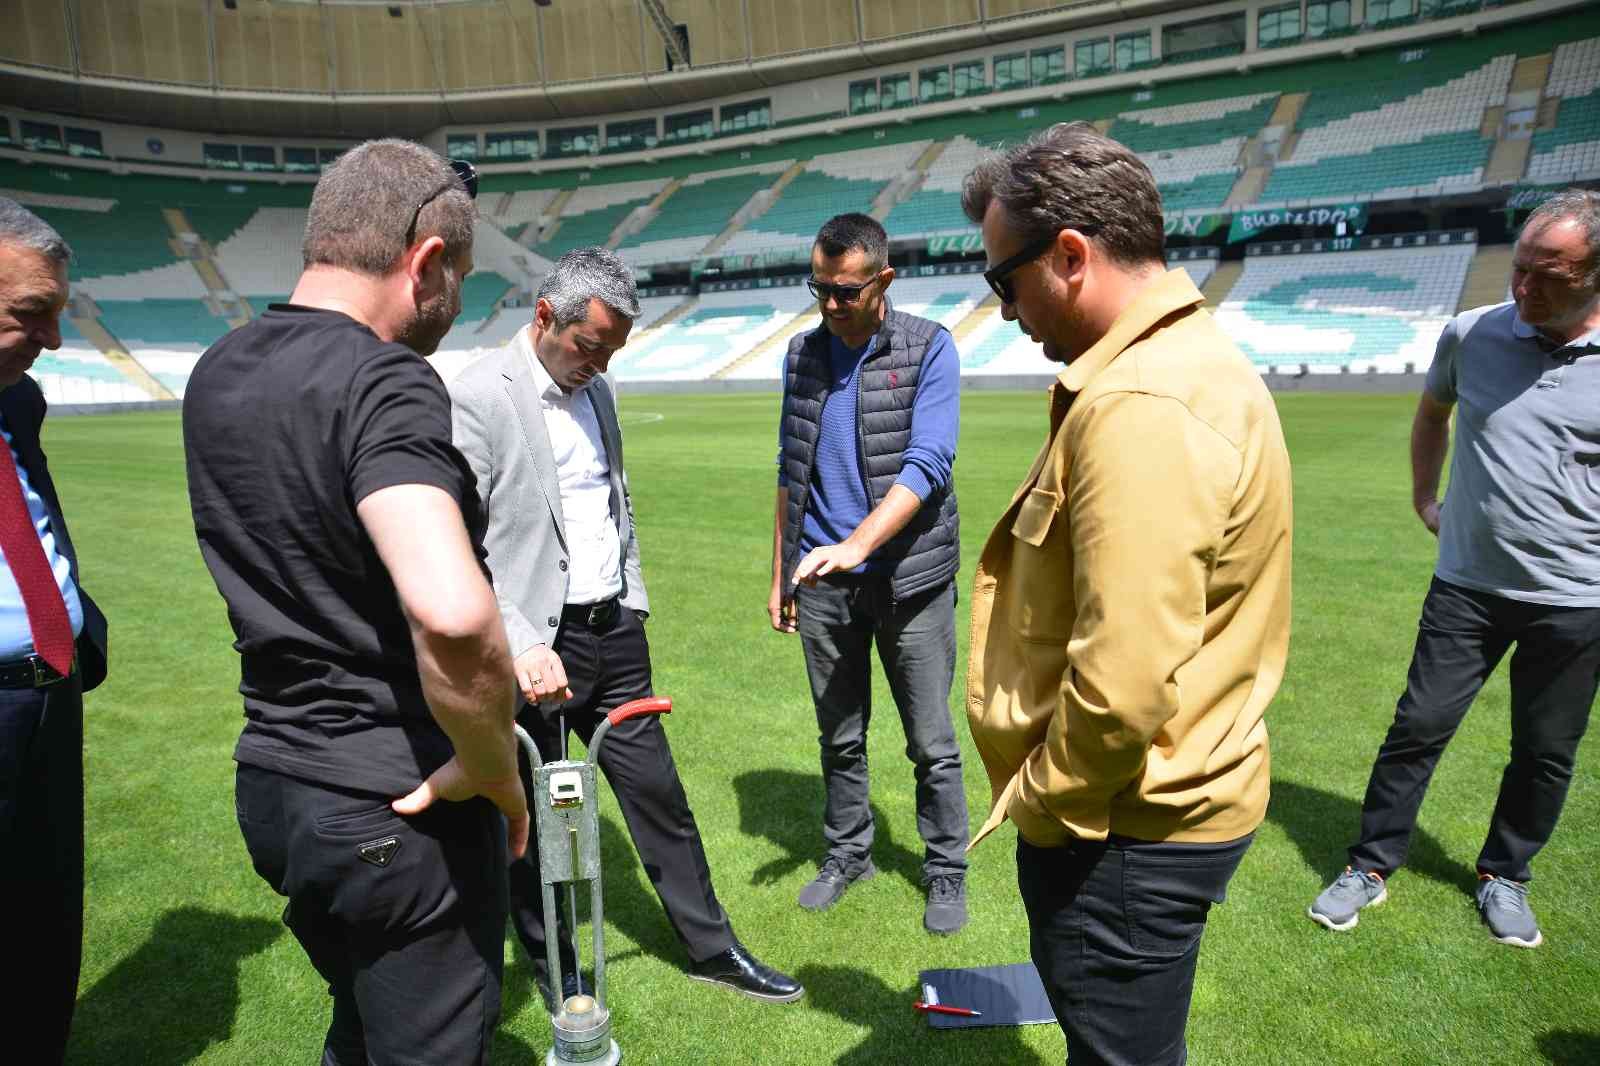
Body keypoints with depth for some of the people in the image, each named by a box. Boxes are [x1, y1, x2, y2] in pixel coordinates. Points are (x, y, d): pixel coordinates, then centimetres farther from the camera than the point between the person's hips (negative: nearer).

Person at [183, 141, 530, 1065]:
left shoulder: (216, 375, 4)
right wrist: (493, 770, -22)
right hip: (398, 810, -8)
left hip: (271, 784, 8)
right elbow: (454, 614, -38)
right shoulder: (386, 384, -23)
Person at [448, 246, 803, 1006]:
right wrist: (521, 646, -27)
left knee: (657, 793, 15)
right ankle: (554, 968, 34)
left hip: (614, 630, 7)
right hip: (535, 649, -6)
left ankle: (711, 947, 31)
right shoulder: (477, 397, -13)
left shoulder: (595, 390, 10)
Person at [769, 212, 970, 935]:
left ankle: (946, 872, 27)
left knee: (931, 744, 7)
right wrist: (780, 574, 12)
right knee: (839, 736, 16)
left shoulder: (929, 349, -7)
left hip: (909, 577, -4)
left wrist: (855, 544, -29)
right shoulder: (803, 354, 8)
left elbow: (927, 464, -18)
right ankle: (847, 854, 35)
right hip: (823, 580, 4)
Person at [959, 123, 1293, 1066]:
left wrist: (1042, 805, -13)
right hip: (1180, 797, 10)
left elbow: (1121, 686, -31)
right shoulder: (1196, 358, 7)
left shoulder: (1139, 409, -27)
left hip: (1129, 828, -10)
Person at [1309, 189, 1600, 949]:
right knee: (1419, 725, 4)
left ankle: (1505, 875, 34)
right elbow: (1432, 411, 16)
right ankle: (1372, 866, 18)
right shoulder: (1471, 334, -5)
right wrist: (1424, 497, 16)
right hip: (1467, 585, 1)